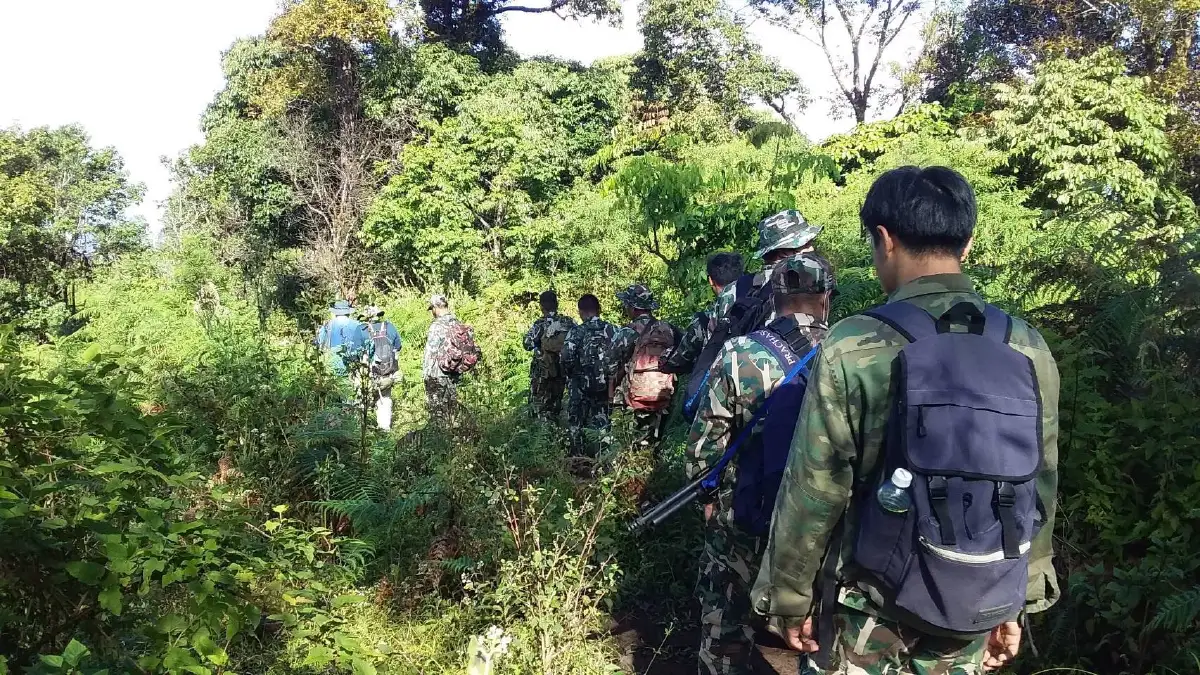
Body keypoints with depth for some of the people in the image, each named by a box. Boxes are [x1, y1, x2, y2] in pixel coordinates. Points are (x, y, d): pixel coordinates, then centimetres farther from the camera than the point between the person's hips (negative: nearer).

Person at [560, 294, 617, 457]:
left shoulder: (576, 331, -8)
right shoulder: (611, 330, 0)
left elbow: (567, 358, -17)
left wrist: (570, 374, 1)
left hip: (580, 386, -3)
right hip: (605, 386, 3)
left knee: (576, 424, 10)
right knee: (602, 424, 12)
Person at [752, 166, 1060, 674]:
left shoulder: (855, 350, -20)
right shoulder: (1029, 350, -6)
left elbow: (812, 495, -15)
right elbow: (1038, 493, 2)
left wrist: (789, 596, -1)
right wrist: (1016, 604, 14)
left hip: (871, 606, -4)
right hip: (976, 609, 4)